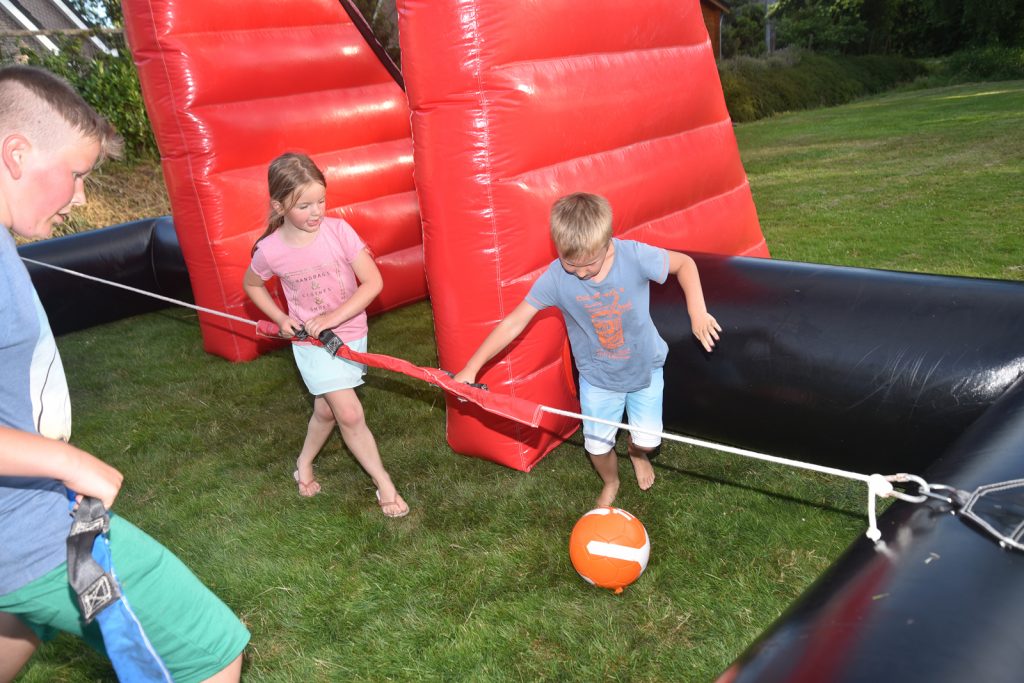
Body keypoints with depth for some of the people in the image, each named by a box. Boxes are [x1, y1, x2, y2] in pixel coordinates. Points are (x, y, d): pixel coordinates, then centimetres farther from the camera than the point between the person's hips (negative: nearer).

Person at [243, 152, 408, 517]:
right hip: (311, 341, -1)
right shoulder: (270, 250, -14)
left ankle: (304, 463, 43)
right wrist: (280, 319, -3)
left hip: (350, 333, 2)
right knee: (350, 414, -5)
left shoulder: (338, 230, -16)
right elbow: (251, 285, 8)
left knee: (326, 409, 14)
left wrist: (333, 316, -22)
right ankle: (384, 484, 13)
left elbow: (373, 281, -17)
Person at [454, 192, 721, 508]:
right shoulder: (555, 278, -28)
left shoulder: (635, 256, -29)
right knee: (597, 446, 7)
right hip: (597, 377, 0)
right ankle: (610, 482, 45)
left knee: (648, 441, 10)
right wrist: (471, 368, -23)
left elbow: (684, 263, -11)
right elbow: (514, 322, -23)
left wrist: (697, 310, -24)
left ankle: (636, 452, 52)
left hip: (645, 367, 0)